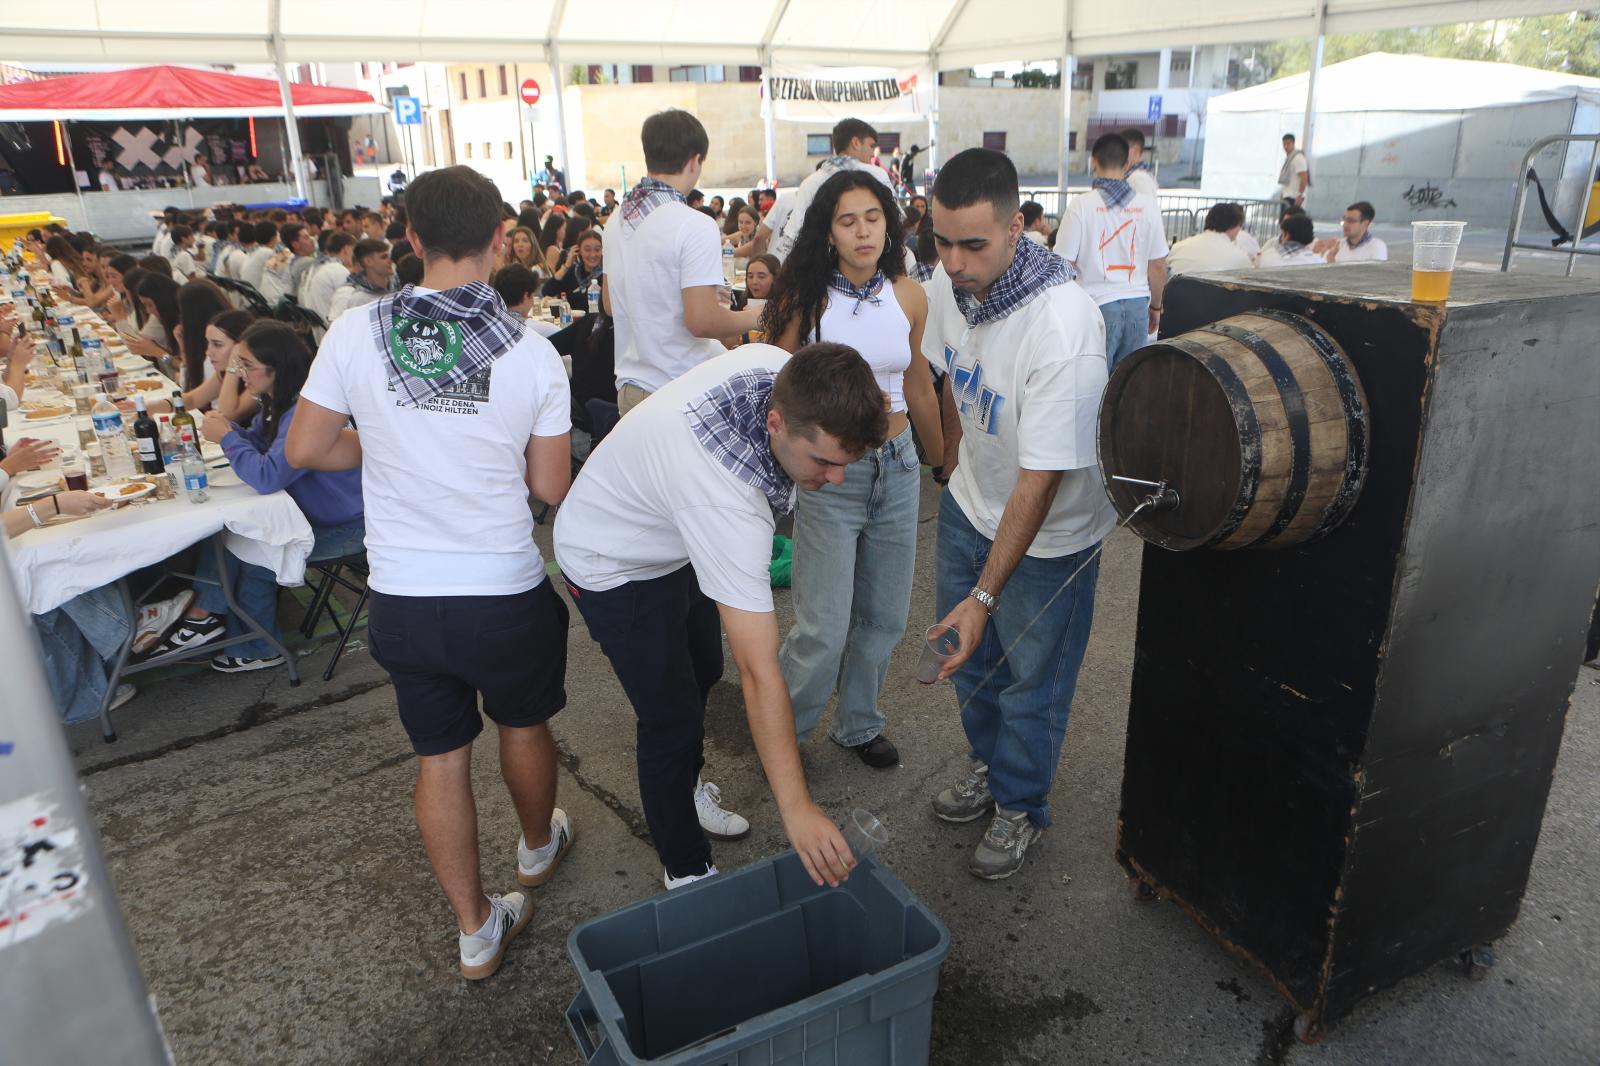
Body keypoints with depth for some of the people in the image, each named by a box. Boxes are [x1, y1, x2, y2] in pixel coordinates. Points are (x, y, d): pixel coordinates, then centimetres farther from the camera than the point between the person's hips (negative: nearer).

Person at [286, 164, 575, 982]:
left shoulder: (355, 333, -8)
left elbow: (304, 450, 0)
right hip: (505, 592, -1)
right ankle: (538, 847, 51)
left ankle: (476, 929, 29)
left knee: (439, 755, 16)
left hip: (402, 596, 2)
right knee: (523, 725, 24)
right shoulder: (532, 354, -12)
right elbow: (550, 486, -6)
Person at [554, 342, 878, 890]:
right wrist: (796, 809, -40)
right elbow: (760, 671, -44)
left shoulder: (787, 372, -24)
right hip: (614, 564, -8)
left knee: (702, 673, 23)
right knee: (673, 718, -3)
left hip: (677, 538, 8)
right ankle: (687, 873, 21)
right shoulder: (726, 500, -46)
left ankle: (686, 789, 50)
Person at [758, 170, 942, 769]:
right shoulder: (807, 297, -9)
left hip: (897, 466, 5)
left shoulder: (908, 295, 3)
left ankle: (858, 724, 37)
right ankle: (781, 733, 22)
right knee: (825, 628, -5)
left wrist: (944, 464, 22)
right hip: (830, 473, -4)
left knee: (885, 616, 13)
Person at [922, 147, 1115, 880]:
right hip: (969, 504, 7)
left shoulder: (1063, 328, -35)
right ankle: (989, 765, 48)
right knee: (967, 654, 21)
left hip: (1048, 532, -6)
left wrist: (985, 596, -30)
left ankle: (1020, 807, 35)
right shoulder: (948, 285, -12)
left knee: (1030, 681, 10)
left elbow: (1040, 481, -32)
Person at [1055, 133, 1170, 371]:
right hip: (1137, 304, 3)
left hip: (1097, 305, -3)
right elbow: (1159, 266, 7)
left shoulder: (1081, 205, -7)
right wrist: (1155, 307, 20)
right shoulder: (1148, 206, 3)